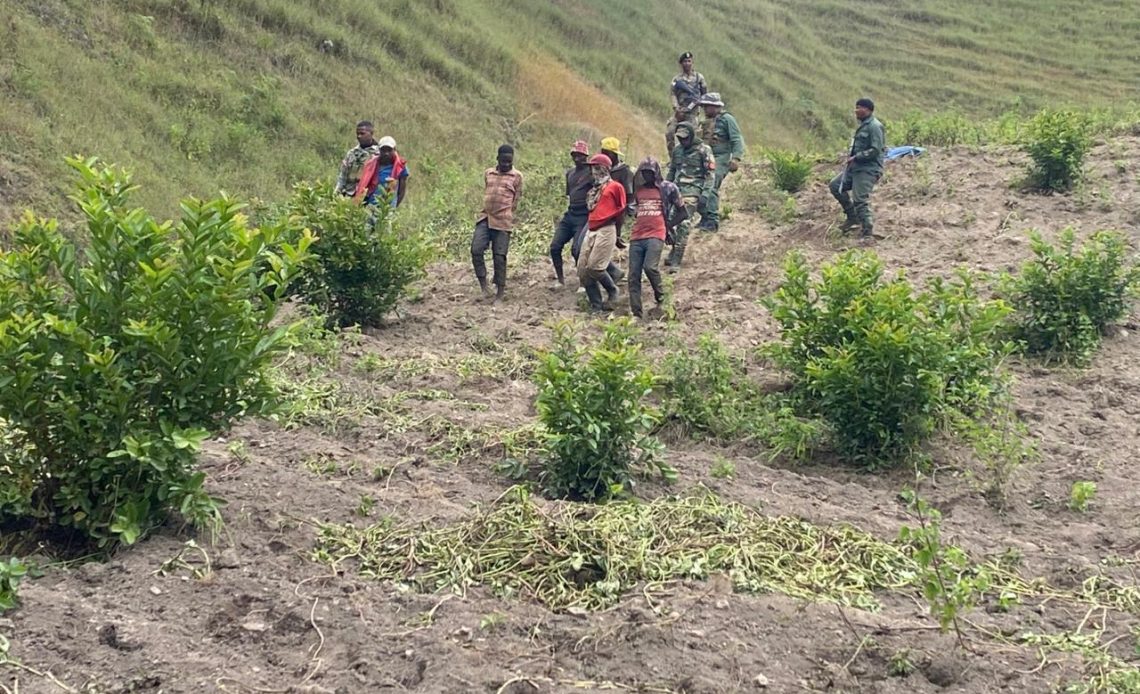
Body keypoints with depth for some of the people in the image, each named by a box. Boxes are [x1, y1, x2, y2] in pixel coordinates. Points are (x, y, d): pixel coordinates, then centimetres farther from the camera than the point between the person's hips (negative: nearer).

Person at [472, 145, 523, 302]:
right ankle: (484, 287, -3)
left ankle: (500, 293, 7)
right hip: (484, 218, 3)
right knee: (476, 250, -13)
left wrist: (506, 215, 2)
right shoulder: (488, 173, 14)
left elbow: (515, 201, 5)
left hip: (503, 222, -3)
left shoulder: (517, 177, 4)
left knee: (499, 257, -2)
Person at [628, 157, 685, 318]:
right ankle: (635, 313, 1)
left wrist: (668, 225, 7)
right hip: (636, 237, 5)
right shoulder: (638, 190, 17)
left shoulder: (667, 188, 4)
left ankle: (660, 296, 3)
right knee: (633, 276, -2)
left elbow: (681, 210, 10)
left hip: (656, 236, -5)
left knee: (650, 266, -25)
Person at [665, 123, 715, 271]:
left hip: (692, 191, -6)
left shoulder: (703, 150, -3)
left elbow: (711, 174, -5)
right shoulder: (677, 150, 15)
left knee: (684, 225, -14)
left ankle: (676, 261, -15)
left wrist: (705, 194, -14)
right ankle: (673, 253, 16)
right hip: (676, 190, 6)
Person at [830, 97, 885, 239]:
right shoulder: (863, 125, 15)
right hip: (856, 167, 10)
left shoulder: (874, 126, -15)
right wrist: (851, 155, 9)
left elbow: (875, 150, -21)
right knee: (835, 186, 12)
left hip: (868, 170, -10)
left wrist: (856, 157, -18)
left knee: (860, 199, -14)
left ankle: (868, 232, -6)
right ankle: (853, 217, 19)